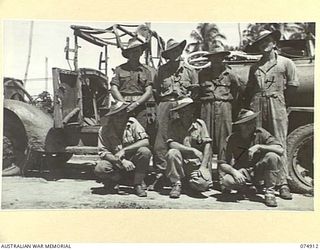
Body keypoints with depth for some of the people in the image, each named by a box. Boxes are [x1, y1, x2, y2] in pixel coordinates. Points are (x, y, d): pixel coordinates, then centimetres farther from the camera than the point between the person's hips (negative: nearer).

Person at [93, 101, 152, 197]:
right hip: (115, 165, 0)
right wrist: (122, 161, -28)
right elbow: (103, 152, -12)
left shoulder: (133, 123, -6)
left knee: (145, 152, -29)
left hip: (132, 162, 0)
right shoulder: (104, 130, -7)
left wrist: (124, 150, -26)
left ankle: (138, 184, -11)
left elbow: (145, 141, -17)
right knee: (99, 169, -31)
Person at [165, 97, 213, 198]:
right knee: (172, 153, -30)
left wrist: (203, 166, -12)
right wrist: (193, 150, -22)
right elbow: (171, 144, -14)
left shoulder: (200, 124, 1)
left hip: (197, 164, 0)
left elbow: (207, 146, -3)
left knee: (203, 184, -26)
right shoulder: (174, 125, 0)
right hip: (181, 162, 0)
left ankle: (190, 182, 13)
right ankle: (176, 184, -11)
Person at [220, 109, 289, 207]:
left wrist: (258, 147, -30)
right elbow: (222, 164, -10)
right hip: (242, 172, 0)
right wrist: (234, 171, -30)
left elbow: (281, 150, -21)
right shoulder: (232, 139, -9)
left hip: (259, 169, 0)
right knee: (226, 181, -31)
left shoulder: (261, 133, -10)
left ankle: (269, 192, -14)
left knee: (272, 156, -29)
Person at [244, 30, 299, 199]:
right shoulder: (254, 67, 17)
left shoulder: (285, 63, 9)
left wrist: (282, 101, 7)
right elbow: (248, 89, 20)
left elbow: (293, 85, 7)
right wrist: (250, 104, 10)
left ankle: (283, 183, -7)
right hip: (257, 106, 3)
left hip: (276, 105, -3)